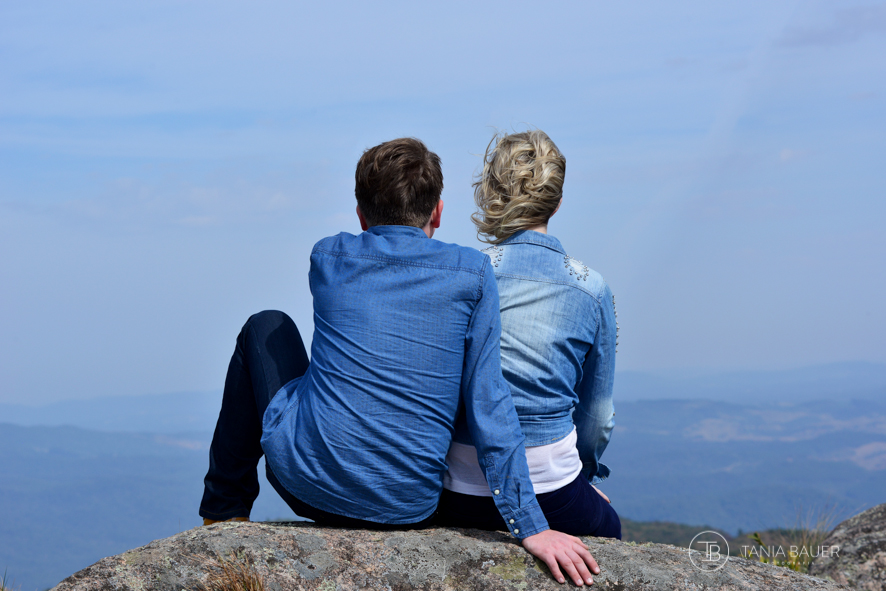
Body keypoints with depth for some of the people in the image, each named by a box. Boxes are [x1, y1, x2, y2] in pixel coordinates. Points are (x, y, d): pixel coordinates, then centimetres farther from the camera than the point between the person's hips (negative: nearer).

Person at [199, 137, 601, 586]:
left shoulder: (328, 259, 3)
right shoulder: (472, 273, -2)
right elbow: (488, 405, -7)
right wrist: (531, 527, -6)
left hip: (308, 482, 0)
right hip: (410, 509, 0)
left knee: (266, 328, 27)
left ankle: (225, 512, 31)